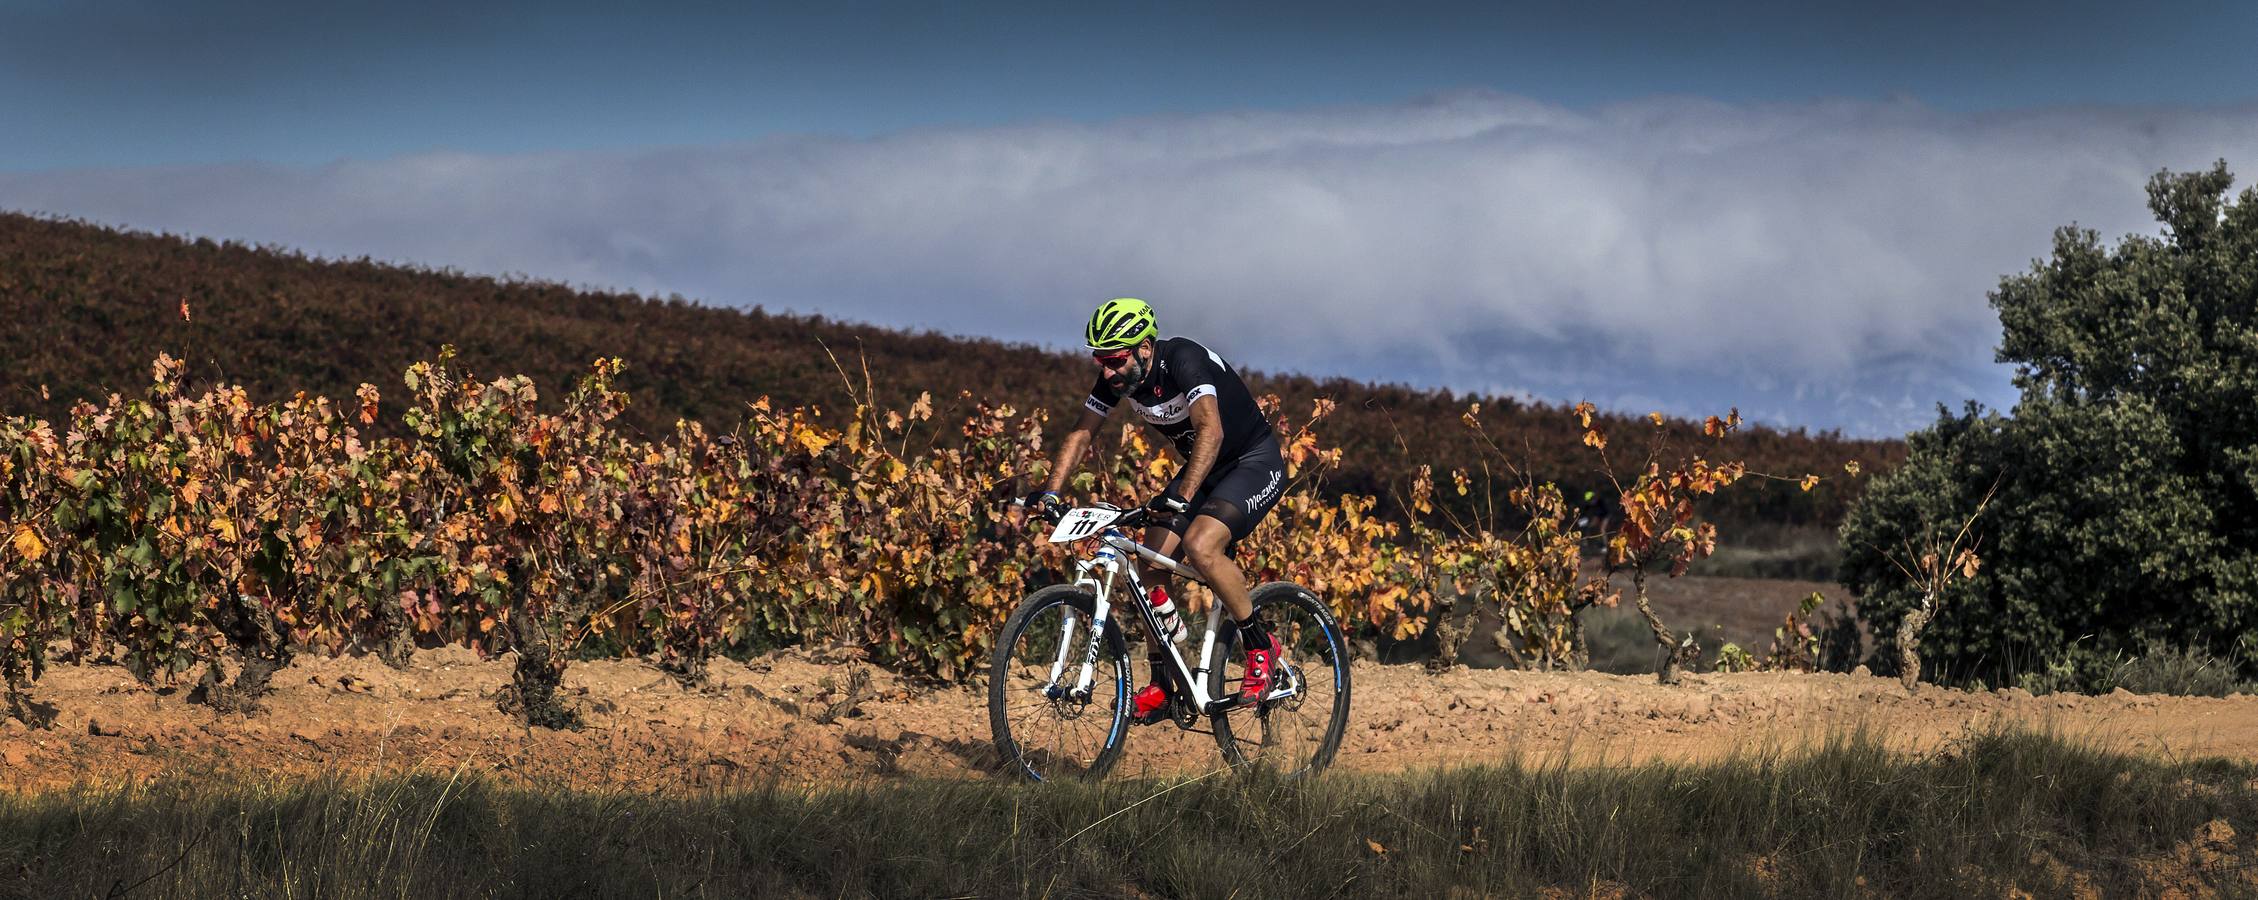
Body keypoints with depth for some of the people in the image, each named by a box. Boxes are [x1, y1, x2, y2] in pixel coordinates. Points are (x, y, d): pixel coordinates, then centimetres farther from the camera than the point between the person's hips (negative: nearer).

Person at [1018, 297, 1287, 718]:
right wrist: (1050, 492, -16)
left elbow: (1211, 430, -43)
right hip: (1203, 468, 8)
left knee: (1200, 545, -30)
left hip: (1256, 462, -8)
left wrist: (1181, 499, -54)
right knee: (1151, 564, -7)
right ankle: (1162, 685, 2)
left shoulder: (1182, 359, -31)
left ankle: (1261, 647, -11)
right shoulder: (1116, 377, -9)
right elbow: (1080, 435, -1)